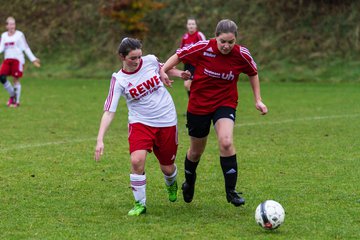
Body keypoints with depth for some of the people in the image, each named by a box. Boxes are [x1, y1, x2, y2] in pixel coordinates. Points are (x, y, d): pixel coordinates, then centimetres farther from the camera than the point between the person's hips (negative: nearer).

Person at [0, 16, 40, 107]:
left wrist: (33, 59, 0)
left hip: (17, 59, -4)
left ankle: (17, 101, 4)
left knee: (16, 79, -4)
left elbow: (26, 48, 3)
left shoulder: (19, 35, 1)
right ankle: (12, 95, 10)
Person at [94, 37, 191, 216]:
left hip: (167, 121, 2)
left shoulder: (150, 61, -7)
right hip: (140, 123, -2)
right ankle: (140, 204, -6)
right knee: (137, 161, -25)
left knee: (167, 167, 9)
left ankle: (171, 185, 48)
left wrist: (179, 74, -3)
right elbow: (109, 111, -17)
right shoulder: (118, 80, -13)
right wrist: (100, 139, -26)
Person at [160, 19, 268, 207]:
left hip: (225, 104, 0)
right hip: (198, 105, 0)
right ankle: (189, 182, 45)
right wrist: (164, 69, -19)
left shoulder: (242, 55, -12)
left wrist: (257, 100, 6)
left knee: (226, 142, -26)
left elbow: (253, 73, 7)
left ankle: (231, 190, -14)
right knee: (196, 151, 13)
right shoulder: (202, 48, -17)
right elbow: (179, 55, -3)